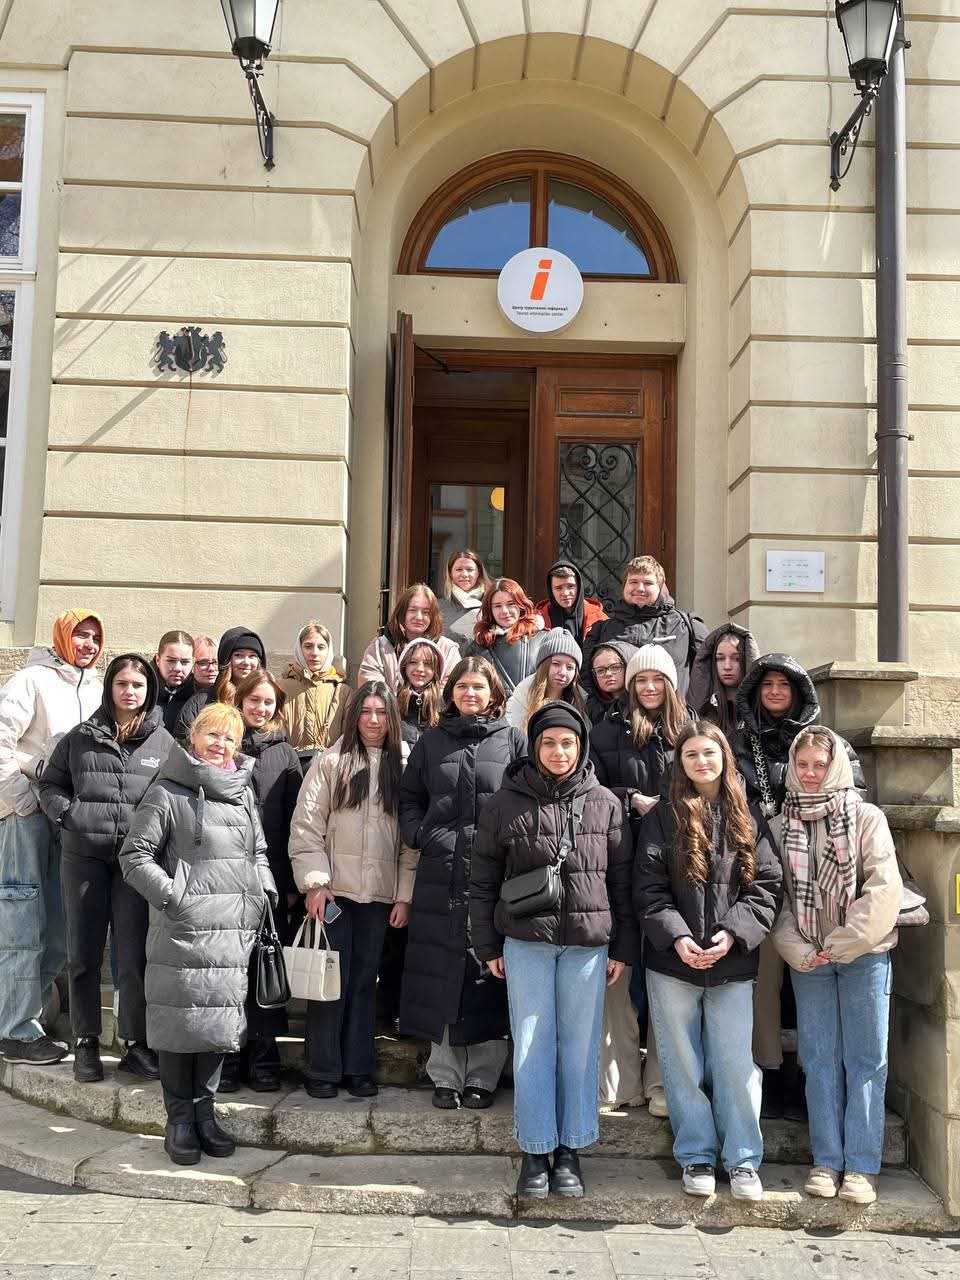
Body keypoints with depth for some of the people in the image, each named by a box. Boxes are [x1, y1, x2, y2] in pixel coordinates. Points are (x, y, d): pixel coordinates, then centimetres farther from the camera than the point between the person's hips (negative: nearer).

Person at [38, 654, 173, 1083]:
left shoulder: (164, 742, 4)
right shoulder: (80, 737, 7)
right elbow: (50, 786, 11)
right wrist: (69, 814, -5)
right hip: (83, 856, 1)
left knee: (135, 954, 0)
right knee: (83, 951, 8)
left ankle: (137, 1043, 12)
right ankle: (85, 1041, 19)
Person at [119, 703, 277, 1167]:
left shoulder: (243, 793, 16)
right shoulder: (167, 793, -2)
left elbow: (259, 853, 23)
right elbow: (134, 855, -4)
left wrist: (265, 893, 8)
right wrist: (172, 896, -12)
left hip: (234, 933, 5)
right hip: (183, 932, -5)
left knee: (220, 1022, 8)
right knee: (181, 1023, 0)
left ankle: (204, 1110, 22)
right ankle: (179, 1117, 14)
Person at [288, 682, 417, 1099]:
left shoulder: (404, 765, 4)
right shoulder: (332, 762, -1)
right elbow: (306, 825, -3)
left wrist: (405, 894, -2)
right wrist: (314, 882, -10)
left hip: (380, 892, 2)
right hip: (334, 890, -2)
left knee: (365, 979, 9)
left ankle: (358, 1068, 18)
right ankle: (322, 1070, 12)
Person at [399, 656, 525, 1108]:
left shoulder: (512, 740, 7)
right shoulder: (432, 741, 13)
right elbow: (409, 797, 16)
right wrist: (420, 836, 0)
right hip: (441, 874, 2)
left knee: (488, 973, 2)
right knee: (441, 976, 4)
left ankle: (482, 1077, 14)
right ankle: (445, 1076, 16)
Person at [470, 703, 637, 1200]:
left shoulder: (605, 804, 4)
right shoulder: (506, 804, 1)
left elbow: (622, 880, 7)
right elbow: (483, 881, 5)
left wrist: (624, 947, 5)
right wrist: (488, 946, 3)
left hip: (588, 943, 1)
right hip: (525, 942, -1)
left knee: (580, 1046, 6)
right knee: (532, 1045, 4)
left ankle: (570, 1149, 19)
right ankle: (535, 1150, 15)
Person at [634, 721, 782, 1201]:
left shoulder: (748, 819, 6)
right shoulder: (663, 818, 2)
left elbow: (766, 886, 1)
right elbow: (648, 888, -3)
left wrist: (733, 932, -12)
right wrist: (676, 937, -15)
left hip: (733, 964, 0)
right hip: (672, 963, 0)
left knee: (736, 1064, 4)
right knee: (684, 1065, 8)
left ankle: (743, 1160, 18)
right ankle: (697, 1156, 21)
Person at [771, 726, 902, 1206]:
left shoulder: (866, 818, -3)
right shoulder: (779, 827, 4)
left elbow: (884, 888, -10)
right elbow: (775, 895, 2)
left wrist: (842, 945, -14)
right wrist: (796, 949, -11)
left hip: (864, 955, -2)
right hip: (807, 960, 2)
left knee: (866, 1059, 2)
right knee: (819, 1058, 7)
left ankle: (862, 1165, 9)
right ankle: (827, 1160, 15)